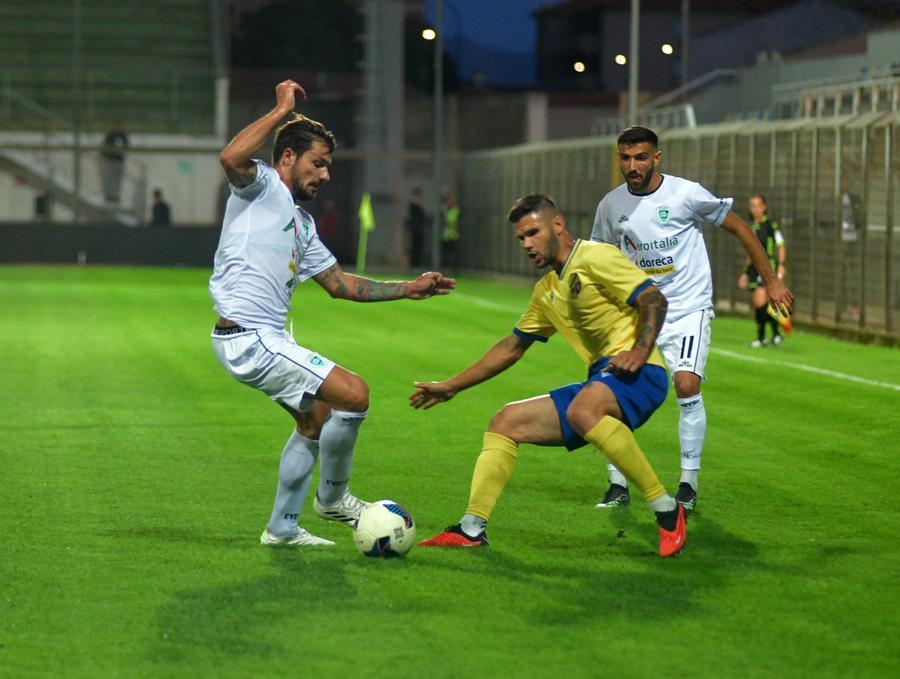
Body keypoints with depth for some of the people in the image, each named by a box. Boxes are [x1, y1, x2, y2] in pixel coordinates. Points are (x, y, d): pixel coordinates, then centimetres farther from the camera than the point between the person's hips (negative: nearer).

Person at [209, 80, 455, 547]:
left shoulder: (301, 224, 21)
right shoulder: (262, 186, -5)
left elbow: (341, 284, 26)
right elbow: (231, 158, -29)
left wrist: (408, 289, 23)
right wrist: (281, 112, -22)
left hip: (266, 339, 11)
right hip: (248, 337, -11)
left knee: (317, 418, 24)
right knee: (353, 393, -15)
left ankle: (282, 528, 32)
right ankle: (333, 497, 5)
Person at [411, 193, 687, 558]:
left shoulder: (594, 258, -4)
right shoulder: (547, 290, 23)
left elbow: (654, 300, -12)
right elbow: (511, 347, 31)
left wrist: (640, 350, -27)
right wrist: (451, 387, 31)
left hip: (639, 375, -9)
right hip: (599, 383, 9)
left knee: (582, 410, -39)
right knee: (506, 422, 4)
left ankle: (668, 513, -30)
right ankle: (472, 528, -1)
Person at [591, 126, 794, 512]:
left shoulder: (686, 194, -11)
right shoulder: (611, 206, 1)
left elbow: (738, 228, 0)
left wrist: (771, 282, 1)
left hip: (688, 309, -4)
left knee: (687, 385, -22)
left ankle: (689, 484, -6)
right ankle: (618, 485, 8)